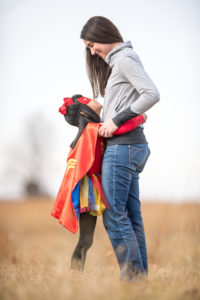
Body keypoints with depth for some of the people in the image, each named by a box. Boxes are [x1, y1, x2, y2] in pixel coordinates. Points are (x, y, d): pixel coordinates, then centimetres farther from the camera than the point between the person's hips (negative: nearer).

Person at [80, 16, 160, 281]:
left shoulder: (124, 59, -8)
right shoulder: (117, 61, 21)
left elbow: (152, 94, -19)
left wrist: (117, 120, -15)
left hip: (123, 146, -10)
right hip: (132, 147, 10)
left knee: (114, 216, -8)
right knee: (131, 216, 9)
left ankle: (133, 276, -5)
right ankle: (141, 277, 11)